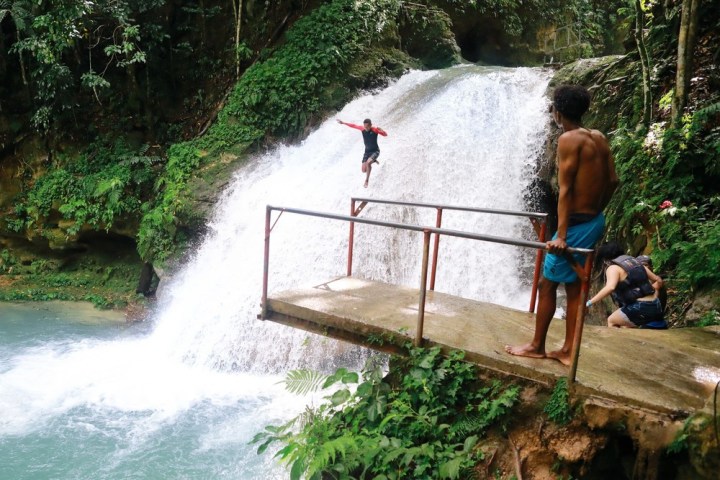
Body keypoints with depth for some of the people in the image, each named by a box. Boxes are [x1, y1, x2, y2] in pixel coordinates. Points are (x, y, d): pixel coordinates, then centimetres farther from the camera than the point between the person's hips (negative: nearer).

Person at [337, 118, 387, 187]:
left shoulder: (375, 129, -18)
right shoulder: (363, 129, -8)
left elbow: (385, 135, -19)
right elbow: (353, 125, 6)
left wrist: (381, 130, -41)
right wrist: (343, 123, 11)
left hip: (375, 151, -5)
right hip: (367, 151, 5)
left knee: (368, 163, -33)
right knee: (364, 170, 0)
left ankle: (367, 181, -16)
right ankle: (373, 161, 33)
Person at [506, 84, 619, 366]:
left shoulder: (569, 139, -15)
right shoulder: (599, 137, 9)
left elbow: (565, 190, -21)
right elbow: (612, 181, 12)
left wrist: (561, 235, -22)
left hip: (578, 224, -8)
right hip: (596, 221, 8)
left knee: (547, 284, 4)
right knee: (574, 287, 14)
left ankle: (536, 347, 17)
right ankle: (567, 351, 22)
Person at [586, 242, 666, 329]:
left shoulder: (613, 268, -7)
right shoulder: (636, 262, 16)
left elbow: (610, 287, -27)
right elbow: (658, 280, 20)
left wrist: (589, 303, -26)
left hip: (640, 308, -8)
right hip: (656, 306, 8)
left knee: (611, 321, 16)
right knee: (626, 325, 28)